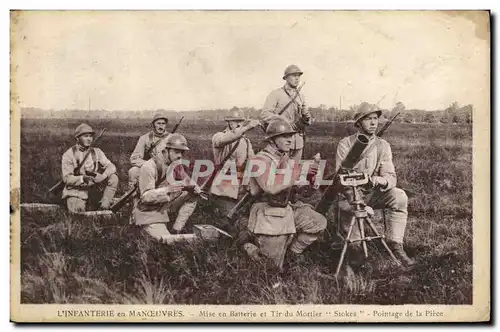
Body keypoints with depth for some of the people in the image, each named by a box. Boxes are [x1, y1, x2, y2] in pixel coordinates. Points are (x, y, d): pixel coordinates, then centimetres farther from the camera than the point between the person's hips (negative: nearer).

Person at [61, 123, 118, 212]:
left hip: (94, 190, 4)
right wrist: (83, 178, -29)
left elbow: (111, 167, -4)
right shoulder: (69, 154, -6)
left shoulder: (96, 152, 6)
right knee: (78, 211, -27)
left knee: (113, 178, -15)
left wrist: (103, 176, -25)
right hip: (76, 191, -4)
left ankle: (104, 206, -10)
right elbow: (67, 178, -12)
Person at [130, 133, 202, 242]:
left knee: (192, 195, -3)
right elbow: (145, 197, -24)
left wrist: (192, 186, -17)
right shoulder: (149, 166, -22)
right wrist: (168, 189, -37)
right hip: (148, 211, -8)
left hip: (165, 206, 8)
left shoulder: (176, 165, -1)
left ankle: (176, 230, 2)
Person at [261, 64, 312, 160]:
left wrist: (306, 118, -6)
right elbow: (264, 115, -12)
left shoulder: (301, 96, 16)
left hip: (298, 141, 6)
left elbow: (306, 114, 20)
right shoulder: (276, 94, -2)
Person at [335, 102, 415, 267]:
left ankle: (395, 244, -18)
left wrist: (382, 181, -31)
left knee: (399, 196, -24)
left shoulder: (383, 146, 4)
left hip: (373, 194, 3)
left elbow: (391, 176, -5)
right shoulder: (345, 144, -4)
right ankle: (355, 247, -10)